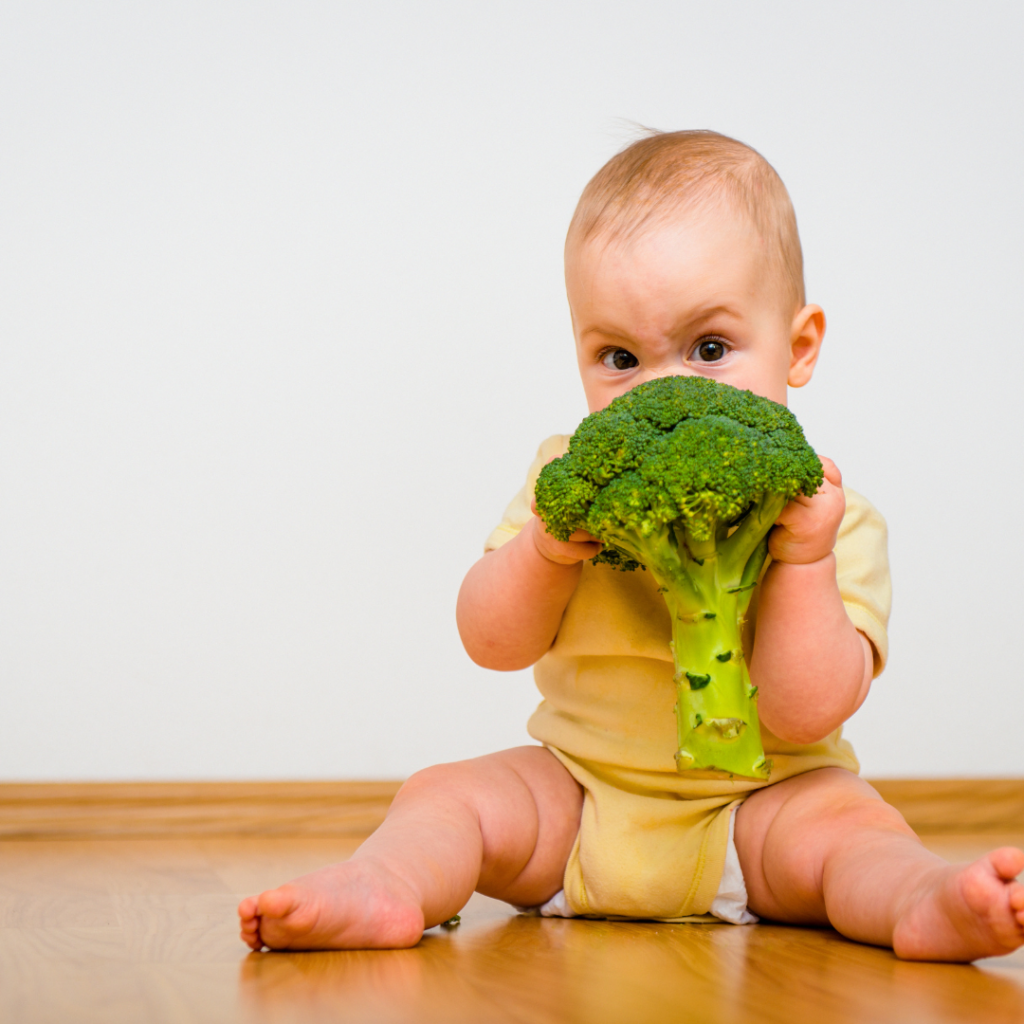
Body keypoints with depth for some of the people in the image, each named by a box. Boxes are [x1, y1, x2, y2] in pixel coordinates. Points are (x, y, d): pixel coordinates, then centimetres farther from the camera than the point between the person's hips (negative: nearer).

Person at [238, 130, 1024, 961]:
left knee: (850, 821, -28)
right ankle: (382, 890, -37)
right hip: (573, 791, 3)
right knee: (447, 794, -13)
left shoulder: (828, 517, -12)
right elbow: (492, 643, -5)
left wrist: (802, 559, -29)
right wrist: (548, 547, -24)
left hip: (760, 798, -3)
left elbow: (805, 714, -19)